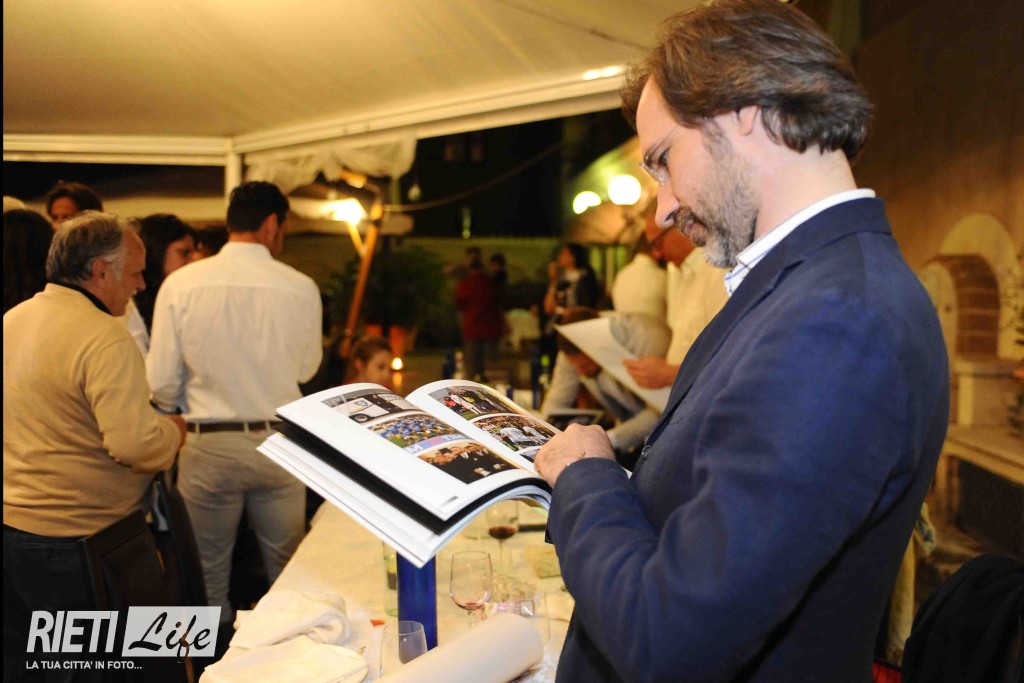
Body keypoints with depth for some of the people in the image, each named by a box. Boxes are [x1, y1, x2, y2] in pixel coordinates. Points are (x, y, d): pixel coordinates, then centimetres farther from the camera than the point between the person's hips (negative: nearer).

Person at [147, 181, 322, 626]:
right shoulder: (300, 288, -9)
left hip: (208, 445, 0)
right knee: (286, 570, 18)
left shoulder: (181, 284, -8)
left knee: (208, 574, 16)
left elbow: (161, 382, -6)